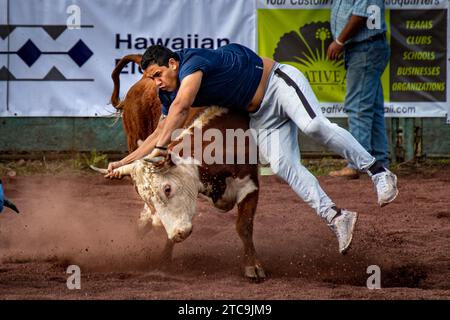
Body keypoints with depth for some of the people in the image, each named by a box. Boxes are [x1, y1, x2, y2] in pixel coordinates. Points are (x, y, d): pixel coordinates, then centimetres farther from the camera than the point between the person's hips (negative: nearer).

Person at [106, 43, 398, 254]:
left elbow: (181, 107, -40)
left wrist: (161, 147, -45)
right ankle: (336, 217, -15)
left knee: (315, 127, -30)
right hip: (262, 115, 8)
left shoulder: (191, 62, -24)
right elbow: (160, 133, 11)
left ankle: (378, 172, -24)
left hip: (278, 82, -8)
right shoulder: (171, 96, 3)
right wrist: (124, 162, 4)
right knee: (283, 167, -10)